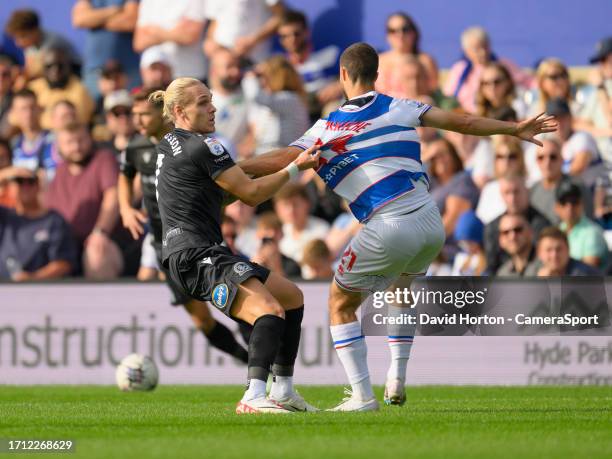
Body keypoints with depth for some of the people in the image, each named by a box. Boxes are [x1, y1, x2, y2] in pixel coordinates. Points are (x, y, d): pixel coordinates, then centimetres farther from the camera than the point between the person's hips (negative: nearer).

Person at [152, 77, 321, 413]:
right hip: (197, 256, -11)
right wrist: (295, 168, 0)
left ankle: (283, 392, 16)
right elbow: (251, 193, -8)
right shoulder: (202, 147, -11)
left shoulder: (168, 144, 17)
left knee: (292, 296, 17)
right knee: (270, 311, -29)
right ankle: (253, 398, -44)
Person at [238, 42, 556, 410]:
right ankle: (397, 381, 25)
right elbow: (462, 123, 12)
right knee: (400, 291, 33)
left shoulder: (328, 129, 1)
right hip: (431, 224, 5)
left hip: (388, 230, -5)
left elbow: (281, 161, -7)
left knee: (341, 305, 11)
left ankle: (363, 394, -1)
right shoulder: (401, 110, 10)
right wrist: (514, 129, 23)